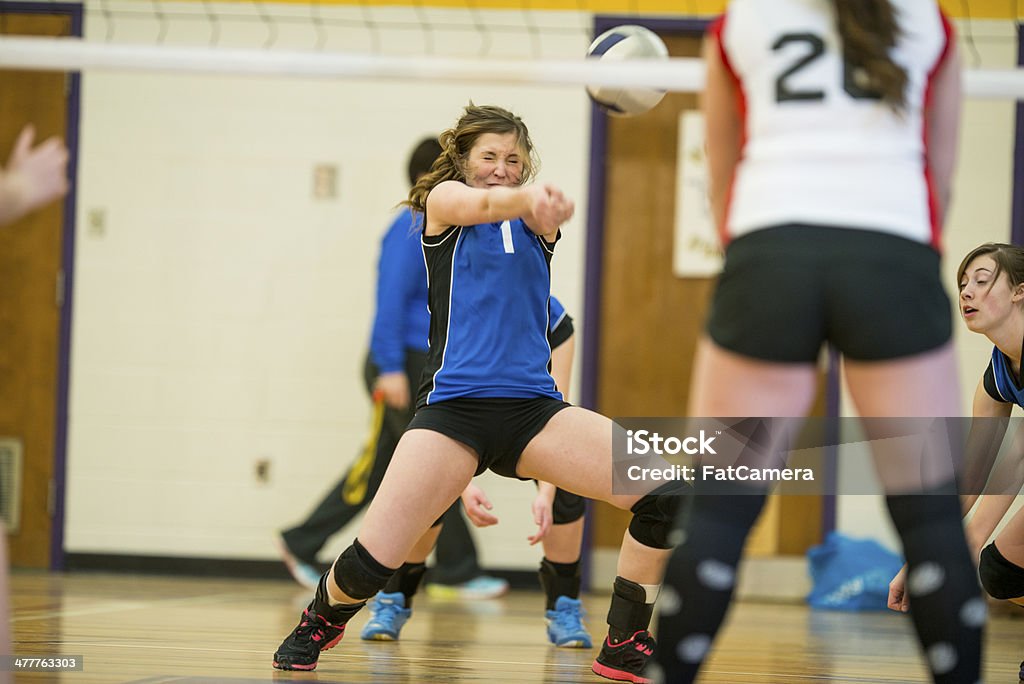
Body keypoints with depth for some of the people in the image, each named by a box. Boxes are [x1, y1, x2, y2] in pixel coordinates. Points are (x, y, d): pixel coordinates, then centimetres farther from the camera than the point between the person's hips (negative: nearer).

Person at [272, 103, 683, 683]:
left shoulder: (535, 223, 15)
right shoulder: (443, 200, 7)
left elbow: (538, 210, -11)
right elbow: (483, 205, -18)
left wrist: (548, 204, -38)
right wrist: (528, 197, -42)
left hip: (534, 409, 3)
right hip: (454, 409, -3)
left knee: (665, 495, -14)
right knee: (372, 561, -13)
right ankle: (323, 619, 23)